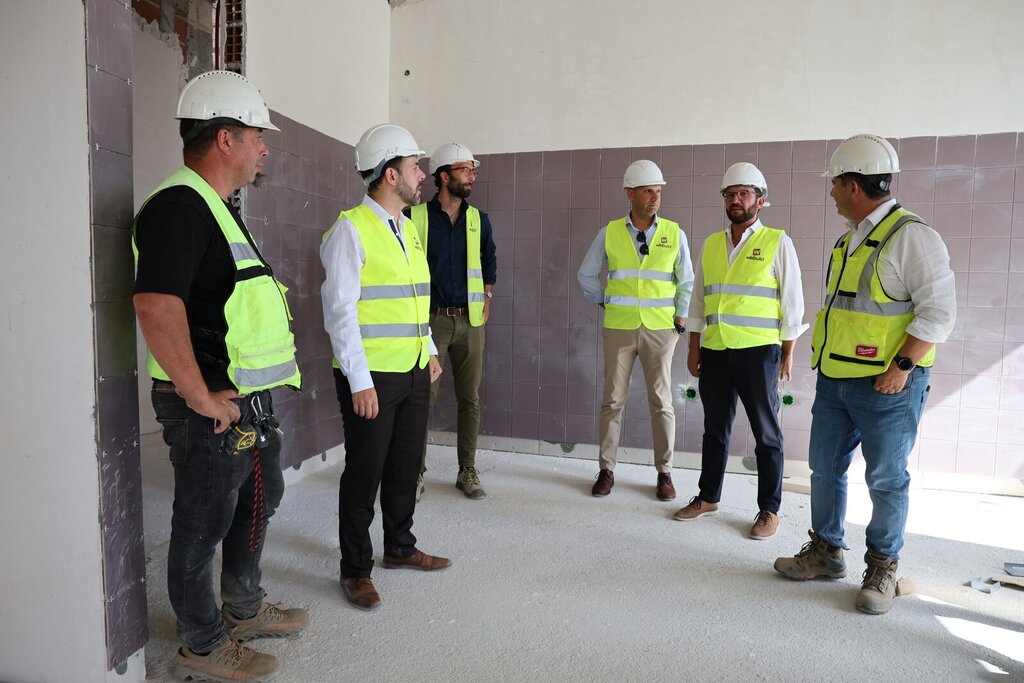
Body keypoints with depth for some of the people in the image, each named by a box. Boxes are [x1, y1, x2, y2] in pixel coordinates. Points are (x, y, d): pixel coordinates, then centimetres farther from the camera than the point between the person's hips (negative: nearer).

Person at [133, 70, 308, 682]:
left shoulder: (220, 210, 15)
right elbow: (156, 306, -32)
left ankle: (246, 610, 44)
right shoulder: (179, 206, -19)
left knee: (258, 502, 24)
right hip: (213, 410, -10)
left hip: (252, 402, 10)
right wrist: (202, 399, -25)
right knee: (203, 527, 8)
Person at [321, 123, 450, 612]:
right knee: (365, 472, 4)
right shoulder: (351, 229, -11)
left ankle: (400, 548, 35)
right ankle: (355, 569, 21)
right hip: (371, 377, -7)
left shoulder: (408, 229, 14)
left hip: (415, 372, 8)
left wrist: (430, 350, 17)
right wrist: (360, 381, -18)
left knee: (405, 466, 17)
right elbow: (340, 309, -15)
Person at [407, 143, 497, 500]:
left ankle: (467, 471, 18)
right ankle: (416, 471, 13)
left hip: (469, 320, 4)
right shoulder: (415, 216, -4)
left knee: (470, 399, 6)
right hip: (431, 320, -3)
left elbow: (489, 258, 23)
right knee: (424, 398, -1)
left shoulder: (479, 220, 9)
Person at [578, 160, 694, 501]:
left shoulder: (674, 234, 1)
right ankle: (606, 469, 18)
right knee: (613, 400, 6)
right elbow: (587, 275, 14)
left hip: (660, 329, 0)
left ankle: (664, 472, 18)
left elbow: (687, 282, 8)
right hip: (619, 328, 1)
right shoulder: (610, 233, 1)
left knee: (661, 402, 5)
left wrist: (680, 319, 2)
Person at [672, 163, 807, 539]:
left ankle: (769, 509, 18)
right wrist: (693, 349, 11)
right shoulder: (711, 244, 11)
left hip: (759, 351, -4)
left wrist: (787, 355, -4)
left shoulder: (777, 243, -1)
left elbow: (791, 302, -1)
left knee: (766, 432, 6)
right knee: (715, 428, 14)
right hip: (715, 351, 4)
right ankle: (708, 497, 27)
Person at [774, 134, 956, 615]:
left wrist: (902, 366, -20)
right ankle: (826, 552, 29)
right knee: (825, 468, 14)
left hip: (886, 385, -8)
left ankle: (882, 570, 21)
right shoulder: (849, 240, 14)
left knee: (886, 479, 4)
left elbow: (939, 310, -17)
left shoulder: (911, 236, -13)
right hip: (835, 379, 8)